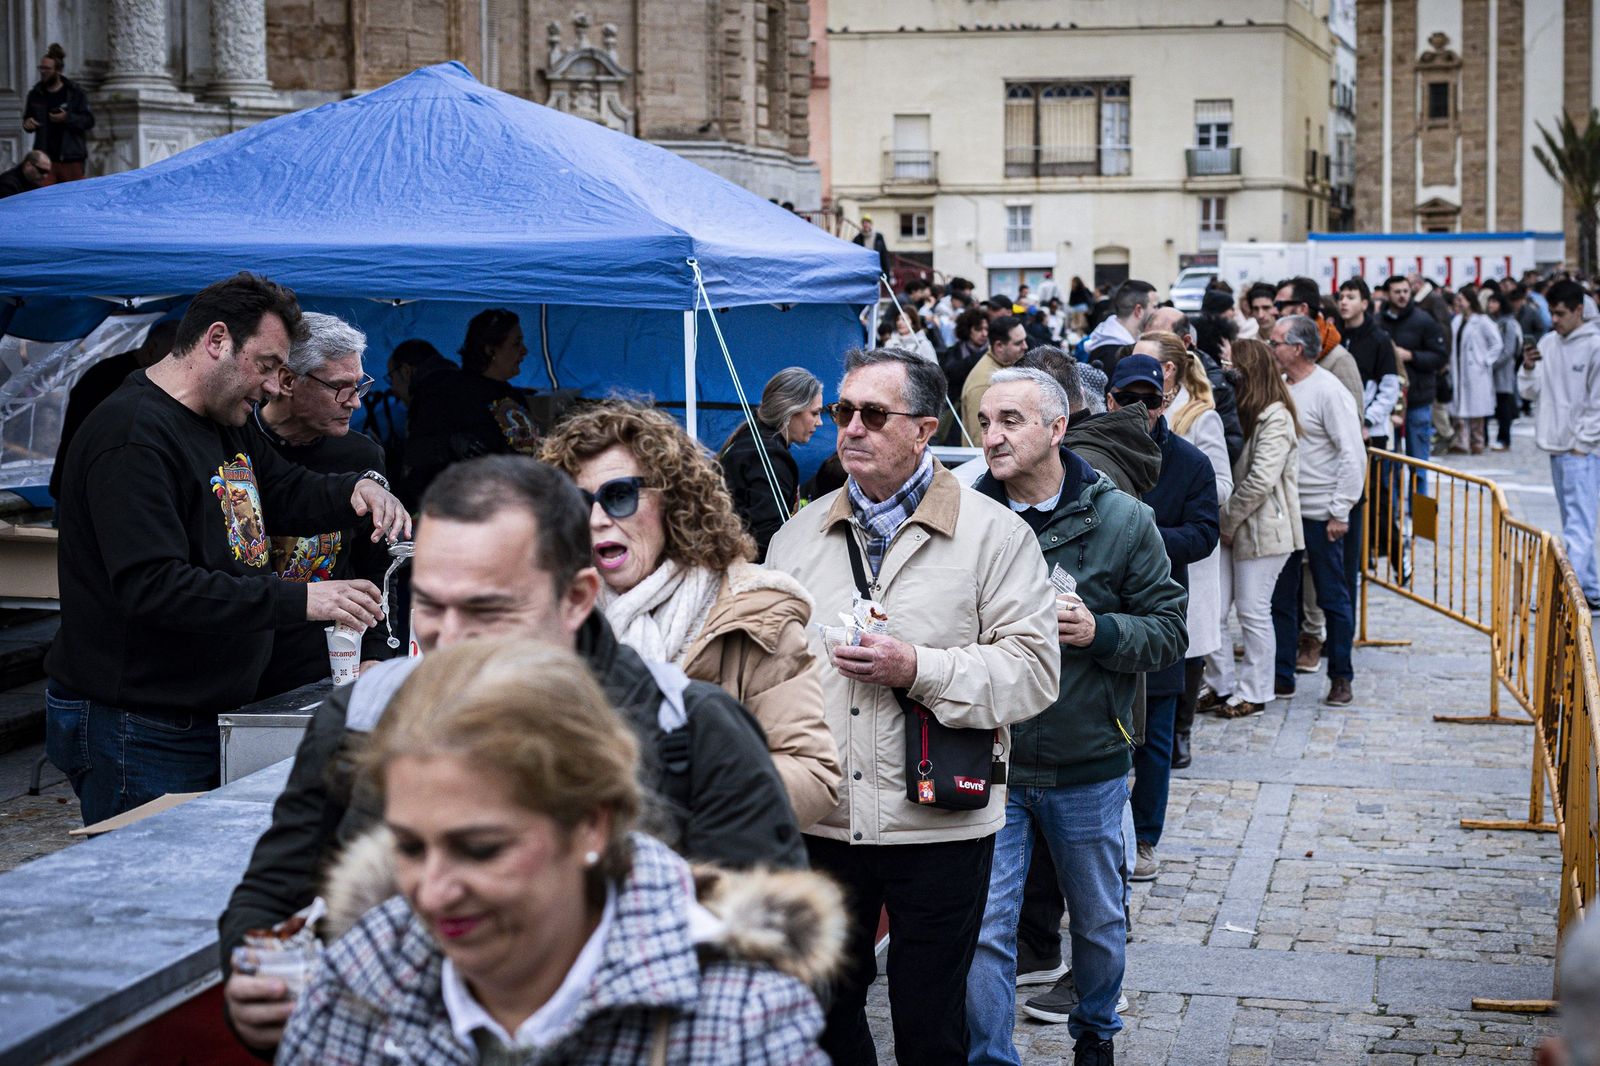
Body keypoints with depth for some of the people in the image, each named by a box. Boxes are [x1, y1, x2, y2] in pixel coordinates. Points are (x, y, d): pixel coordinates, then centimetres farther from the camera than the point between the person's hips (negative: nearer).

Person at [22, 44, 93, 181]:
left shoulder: (76, 92, 0)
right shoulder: (35, 94, 10)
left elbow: (89, 121, -4)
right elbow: (27, 119, 22)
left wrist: (67, 118, -19)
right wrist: (27, 124, -2)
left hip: (71, 159, -2)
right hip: (45, 159, 2)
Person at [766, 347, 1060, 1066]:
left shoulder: (994, 534, -3)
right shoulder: (800, 536, 10)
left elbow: (1035, 669, -10)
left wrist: (919, 669, -21)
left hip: (938, 824, -3)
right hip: (820, 824, 4)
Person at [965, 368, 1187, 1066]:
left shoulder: (1120, 521, -6)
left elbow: (1169, 630, -3)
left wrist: (1100, 631, -20)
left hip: (1088, 768, 1)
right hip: (989, 766, -1)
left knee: (1099, 922, 19)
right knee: (983, 930, -2)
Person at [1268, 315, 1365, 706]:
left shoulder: (1329, 391, -12)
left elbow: (1353, 455, -13)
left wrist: (1340, 512, -15)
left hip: (1320, 514, -7)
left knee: (1333, 598, 4)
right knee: (1280, 597, 11)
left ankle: (1341, 678, 14)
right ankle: (1281, 676, 19)